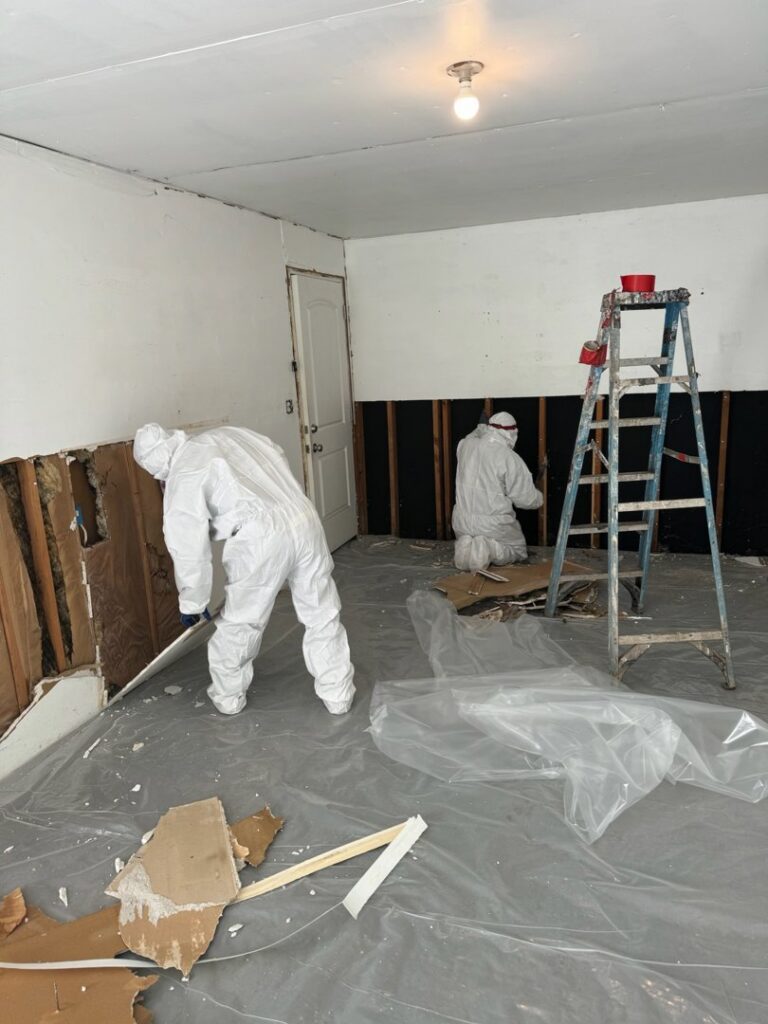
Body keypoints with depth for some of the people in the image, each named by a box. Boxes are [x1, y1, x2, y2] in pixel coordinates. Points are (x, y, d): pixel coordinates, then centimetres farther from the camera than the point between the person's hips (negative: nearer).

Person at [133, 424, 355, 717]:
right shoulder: (225, 433, 20)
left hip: (263, 539, -6)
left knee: (239, 622, 17)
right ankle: (337, 695, 28)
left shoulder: (182, 476, 1)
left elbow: (189, 546, 0)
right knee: (322, 614, 16)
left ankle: (228, 697, 36)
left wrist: (192, 602, 11)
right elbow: (277, 456, 26)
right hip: (304, 520, 6)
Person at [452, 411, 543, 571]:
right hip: (494, 525, -5)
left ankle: (465, 546, -4)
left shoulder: (466, 446, -3)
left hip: (462, 522, 5)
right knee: (518, 551, 21)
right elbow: (527, 499, -10)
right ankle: (489, 549, -10)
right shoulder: (510, 459, -17)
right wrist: (539, 498, 12)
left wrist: (481, 429, 39)